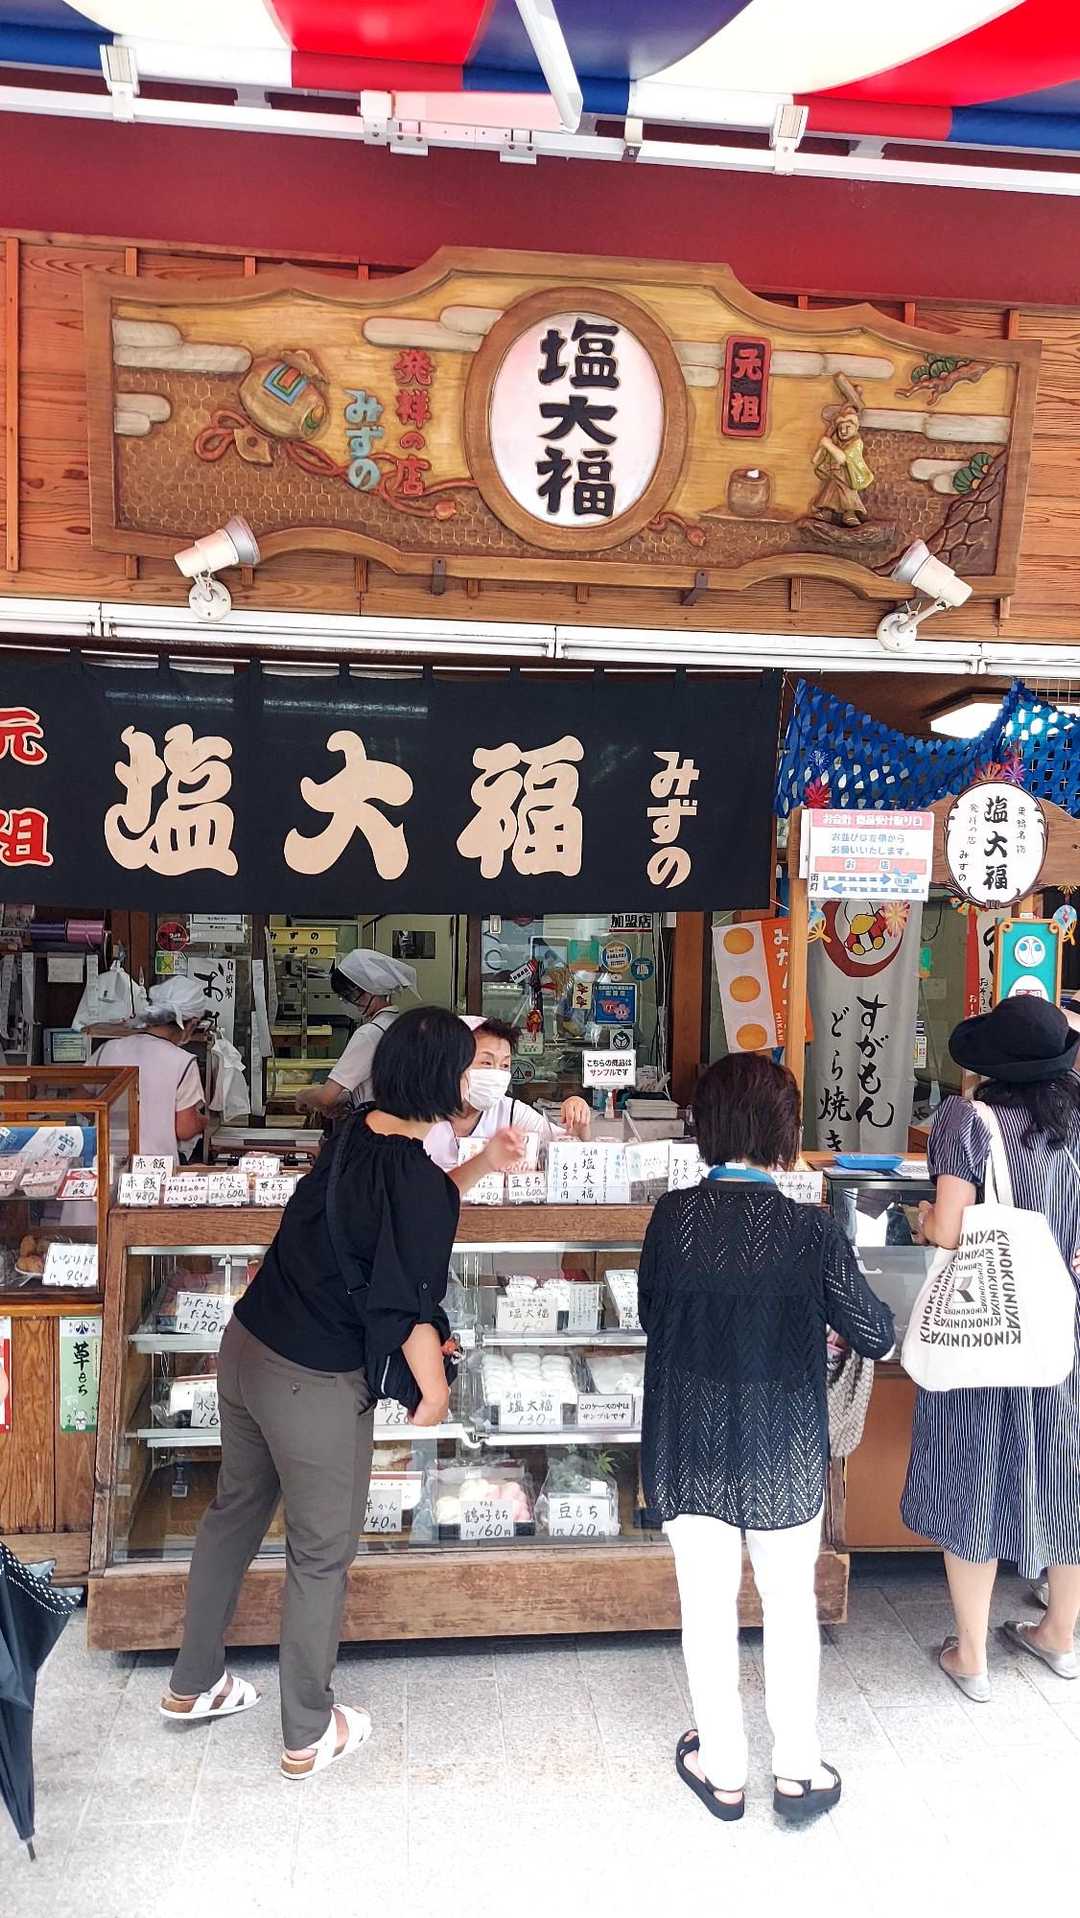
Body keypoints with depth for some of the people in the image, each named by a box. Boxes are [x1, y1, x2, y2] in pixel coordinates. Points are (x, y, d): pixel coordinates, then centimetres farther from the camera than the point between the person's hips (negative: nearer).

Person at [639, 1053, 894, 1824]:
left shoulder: (672, 1216, -13)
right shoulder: (811, 1229, -18)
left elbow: (651, 1310, 1)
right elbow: (875, 1336, -7)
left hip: (690, 1443, 1)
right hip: (784, 1450, -1)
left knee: (708, 1606, 16)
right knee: (791, 1602, 19)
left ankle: (723, 1772, 31)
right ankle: (797, 1772, 31)